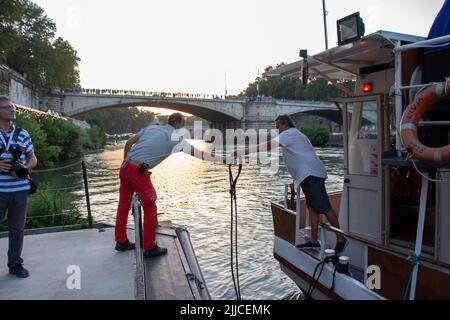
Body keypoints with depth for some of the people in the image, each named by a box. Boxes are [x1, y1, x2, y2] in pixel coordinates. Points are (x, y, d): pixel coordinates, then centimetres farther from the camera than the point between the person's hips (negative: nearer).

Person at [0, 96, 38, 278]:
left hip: (20, 189, 3)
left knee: (17, 228, 11)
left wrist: (26, 168, -8)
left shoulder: (22, 134, 7)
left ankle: (15, 263, 24)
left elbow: (33, 158, 13)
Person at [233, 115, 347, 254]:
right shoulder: (296, 135, 27)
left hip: (311, 175, -11)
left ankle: (341, 239, -1)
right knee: (312, 207, 9)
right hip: (309, 176, 11)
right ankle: (314, 241, 13)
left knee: (324, 208, -8)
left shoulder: (289, 134, -5)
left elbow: (267, 146, -18)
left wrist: (243, 152, -19)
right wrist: (296, 181, 26)